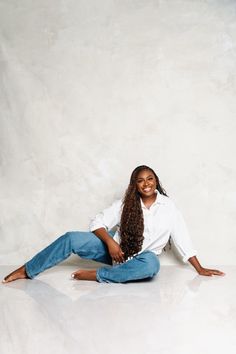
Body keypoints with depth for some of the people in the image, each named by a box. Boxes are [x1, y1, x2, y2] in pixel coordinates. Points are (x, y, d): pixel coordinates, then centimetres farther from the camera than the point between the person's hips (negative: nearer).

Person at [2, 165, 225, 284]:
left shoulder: (168, 206, -3)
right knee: (71, 239, -20)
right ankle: (27, 271, -5)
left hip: (141, 257, -1)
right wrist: (110, 242, -20)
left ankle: (97, 275, -30)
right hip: (116, 248, 1)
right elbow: (98, 222, -2)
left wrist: (199, 269, -3)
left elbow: (182, 239, -1)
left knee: (152, 264, -40)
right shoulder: (126, 203, -1)